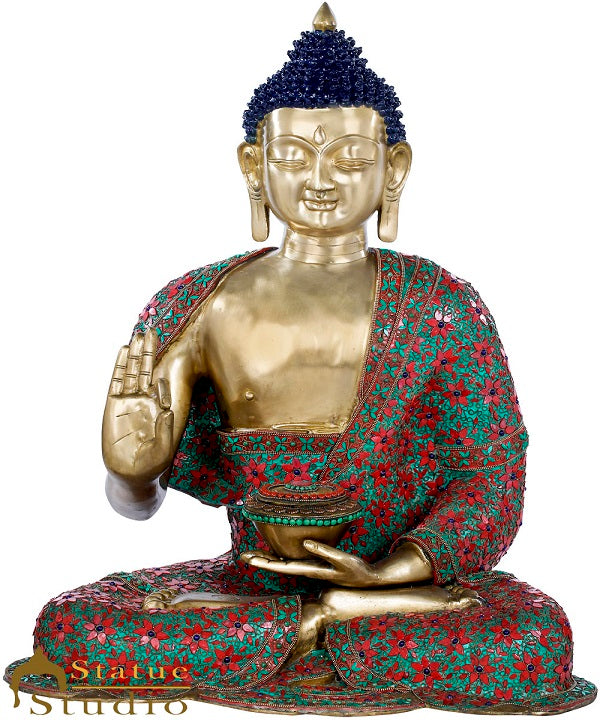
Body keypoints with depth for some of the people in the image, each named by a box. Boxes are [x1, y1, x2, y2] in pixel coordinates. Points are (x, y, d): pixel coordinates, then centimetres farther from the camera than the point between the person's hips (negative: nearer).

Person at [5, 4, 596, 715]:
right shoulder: (199, 306, 0)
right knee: (65, 626, -22)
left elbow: (486, 481, -2)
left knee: (537, 638, -31)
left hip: (409, 574, 0)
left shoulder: (442, 308, -2)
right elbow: (137, 503, 2)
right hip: (251, 574, 1)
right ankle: (336, 624, -14)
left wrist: (389, 569, -19)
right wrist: (134, 470, -22)